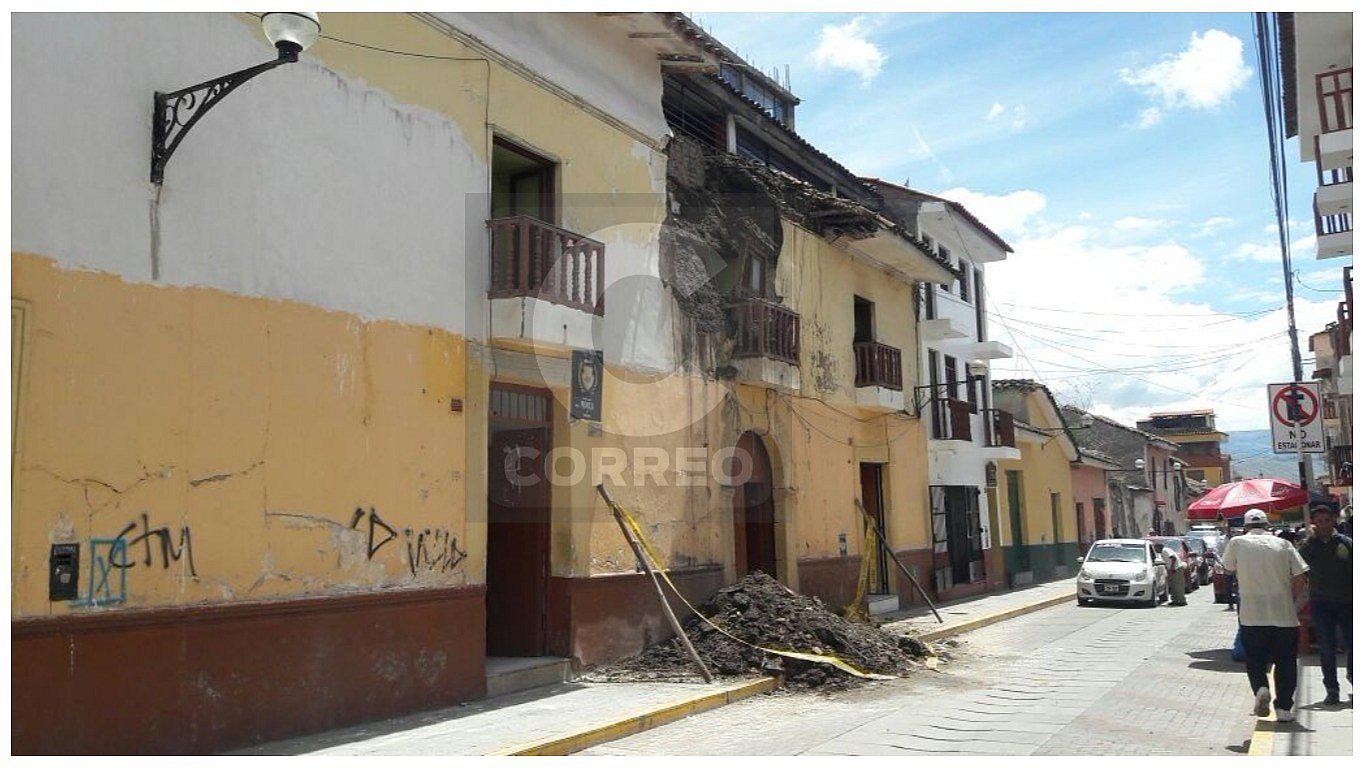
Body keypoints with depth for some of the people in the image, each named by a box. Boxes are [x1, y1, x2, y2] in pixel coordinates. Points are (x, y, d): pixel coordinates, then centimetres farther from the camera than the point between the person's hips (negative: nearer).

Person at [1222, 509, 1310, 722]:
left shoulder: (1237, 543, 0)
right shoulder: (1282, 544, 3)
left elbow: (1229, 566, 17)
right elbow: (1301, 578, -2)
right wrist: (1290, 598, 11)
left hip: (1251, 616, -1)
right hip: (1284, 614, 1)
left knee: (1254, 660, 11)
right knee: (1286, 662, 14)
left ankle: (1260, 688, -16)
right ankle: (1284, 708, 13)